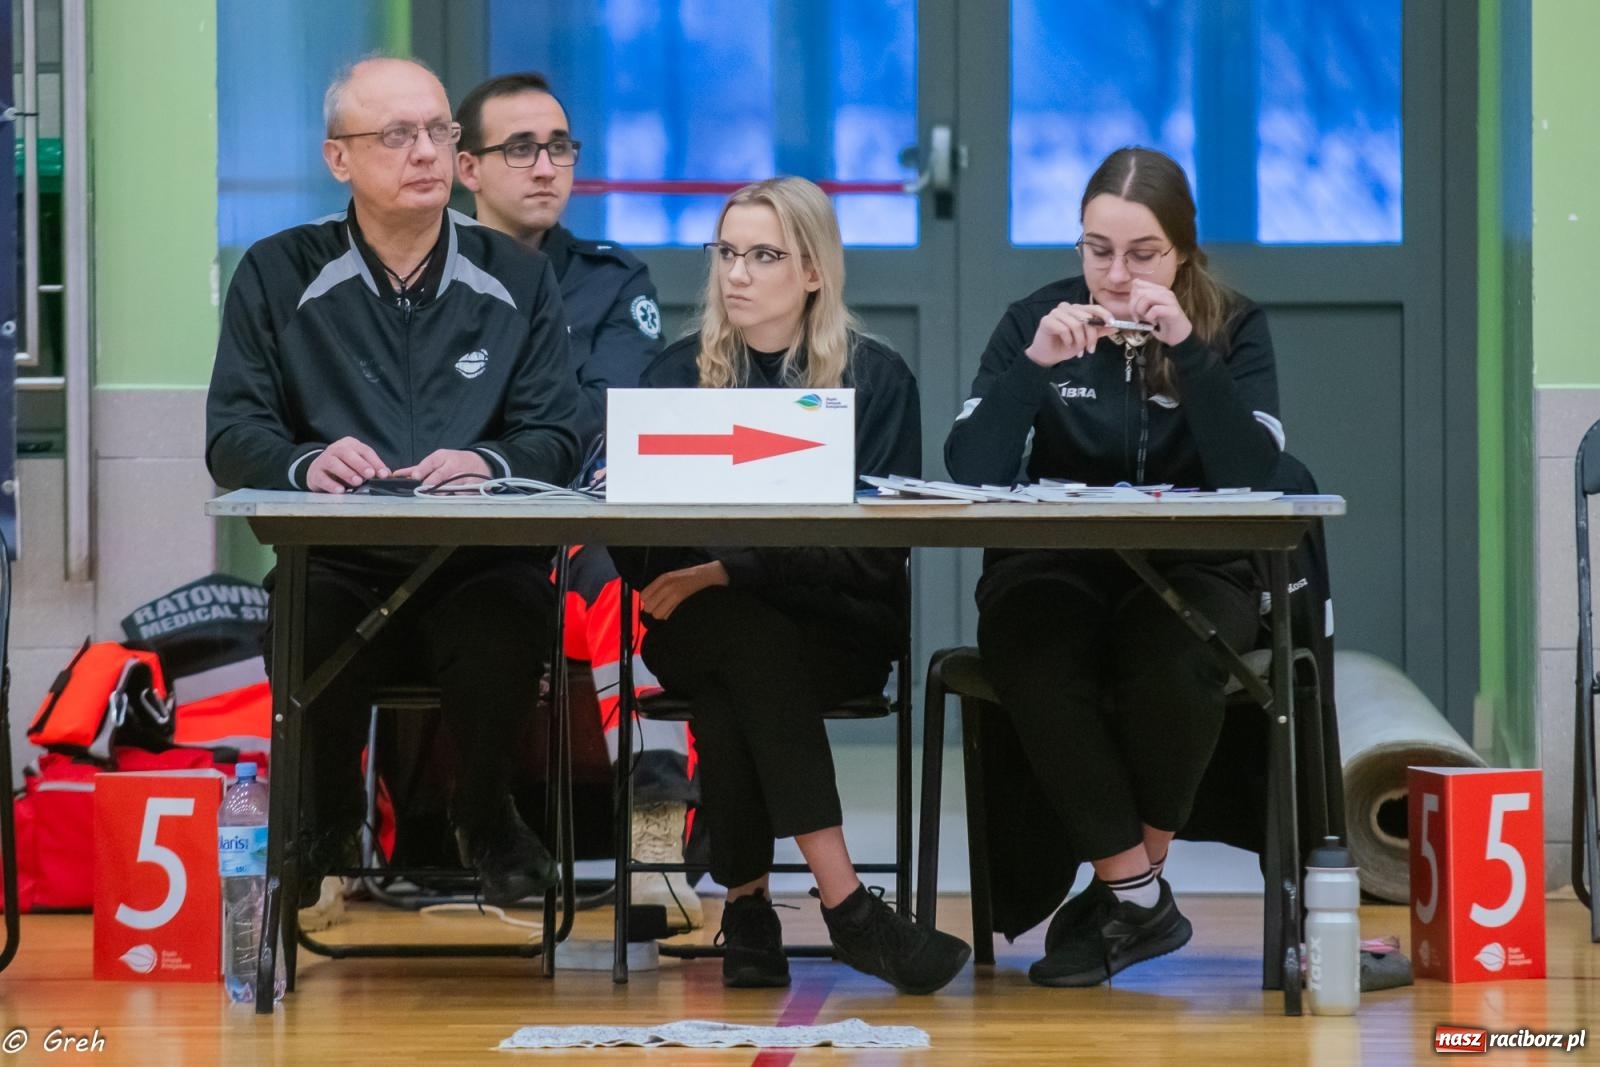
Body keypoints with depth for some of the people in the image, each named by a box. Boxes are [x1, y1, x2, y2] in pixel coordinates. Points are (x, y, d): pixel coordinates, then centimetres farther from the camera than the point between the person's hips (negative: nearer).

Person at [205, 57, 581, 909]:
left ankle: (485, 812, -3)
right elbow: (232, 434, 3)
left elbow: (556, 439, 6)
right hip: (336, 561, 0)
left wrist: (488, 463, -18)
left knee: (506, 630, -35)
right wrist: (305, 464, -20)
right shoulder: (278, 277, 9)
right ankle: (325, 815, -3)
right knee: (308, 632, -35)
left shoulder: (516, 280, 12)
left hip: (480, 559, 0)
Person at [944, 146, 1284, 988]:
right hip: (1054, 568, 1)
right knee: (1033, 663, -34)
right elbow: (970, 470, -8)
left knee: (1169, 666, -35)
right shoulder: (1036, 320, 4)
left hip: (1190, 569, -1)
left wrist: (1186, 350, -22)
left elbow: (1251, 471, -15)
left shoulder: (1232, 330, 3)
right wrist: (1034, 365, -20)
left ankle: (1122, 880, -11)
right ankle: (1138, 895, -21)